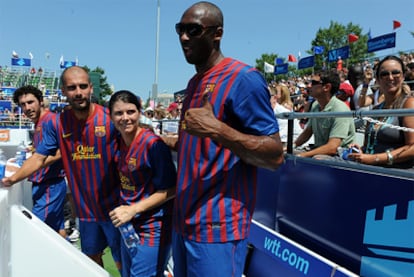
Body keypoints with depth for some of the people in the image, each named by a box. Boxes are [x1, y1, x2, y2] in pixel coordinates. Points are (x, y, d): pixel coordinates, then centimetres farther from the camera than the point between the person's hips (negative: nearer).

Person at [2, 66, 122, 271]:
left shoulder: (110, 118, -14)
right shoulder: (57, 124, -3)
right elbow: (39, 158, 1)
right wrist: (12, 178, -13)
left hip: (114, 206, -4)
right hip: (85, 208, 4)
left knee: (122, 262, 9)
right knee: (92, 257, 23)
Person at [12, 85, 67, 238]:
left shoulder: (50, 120, -15)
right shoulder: (39, 123, 13)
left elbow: (56, 154, -22)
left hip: (49, 185, -9)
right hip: (43, 184, 9)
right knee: (58, 228, 15)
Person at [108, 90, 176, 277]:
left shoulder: (153, 144, -19)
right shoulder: (121, 143, 4)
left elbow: (170, 189, -18)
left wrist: (133, 209, -21)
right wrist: (123, 209, 2)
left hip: (152, 231, -8)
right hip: (128, 227, 8)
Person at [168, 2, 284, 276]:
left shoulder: (243, 78, -13)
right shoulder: (194, 83, 13)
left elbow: (275, 155, -18)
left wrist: (217, 129, -28)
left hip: (217, 227, -8)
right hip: (184, 219, 9)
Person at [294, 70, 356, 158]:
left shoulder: (340, 110, -21)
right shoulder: (315, 105, 4)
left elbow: (332, 148, -28)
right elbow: (307, 132, 13)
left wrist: (302, 155, -30)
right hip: (321, 150, 7)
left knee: (317, 159, -37)